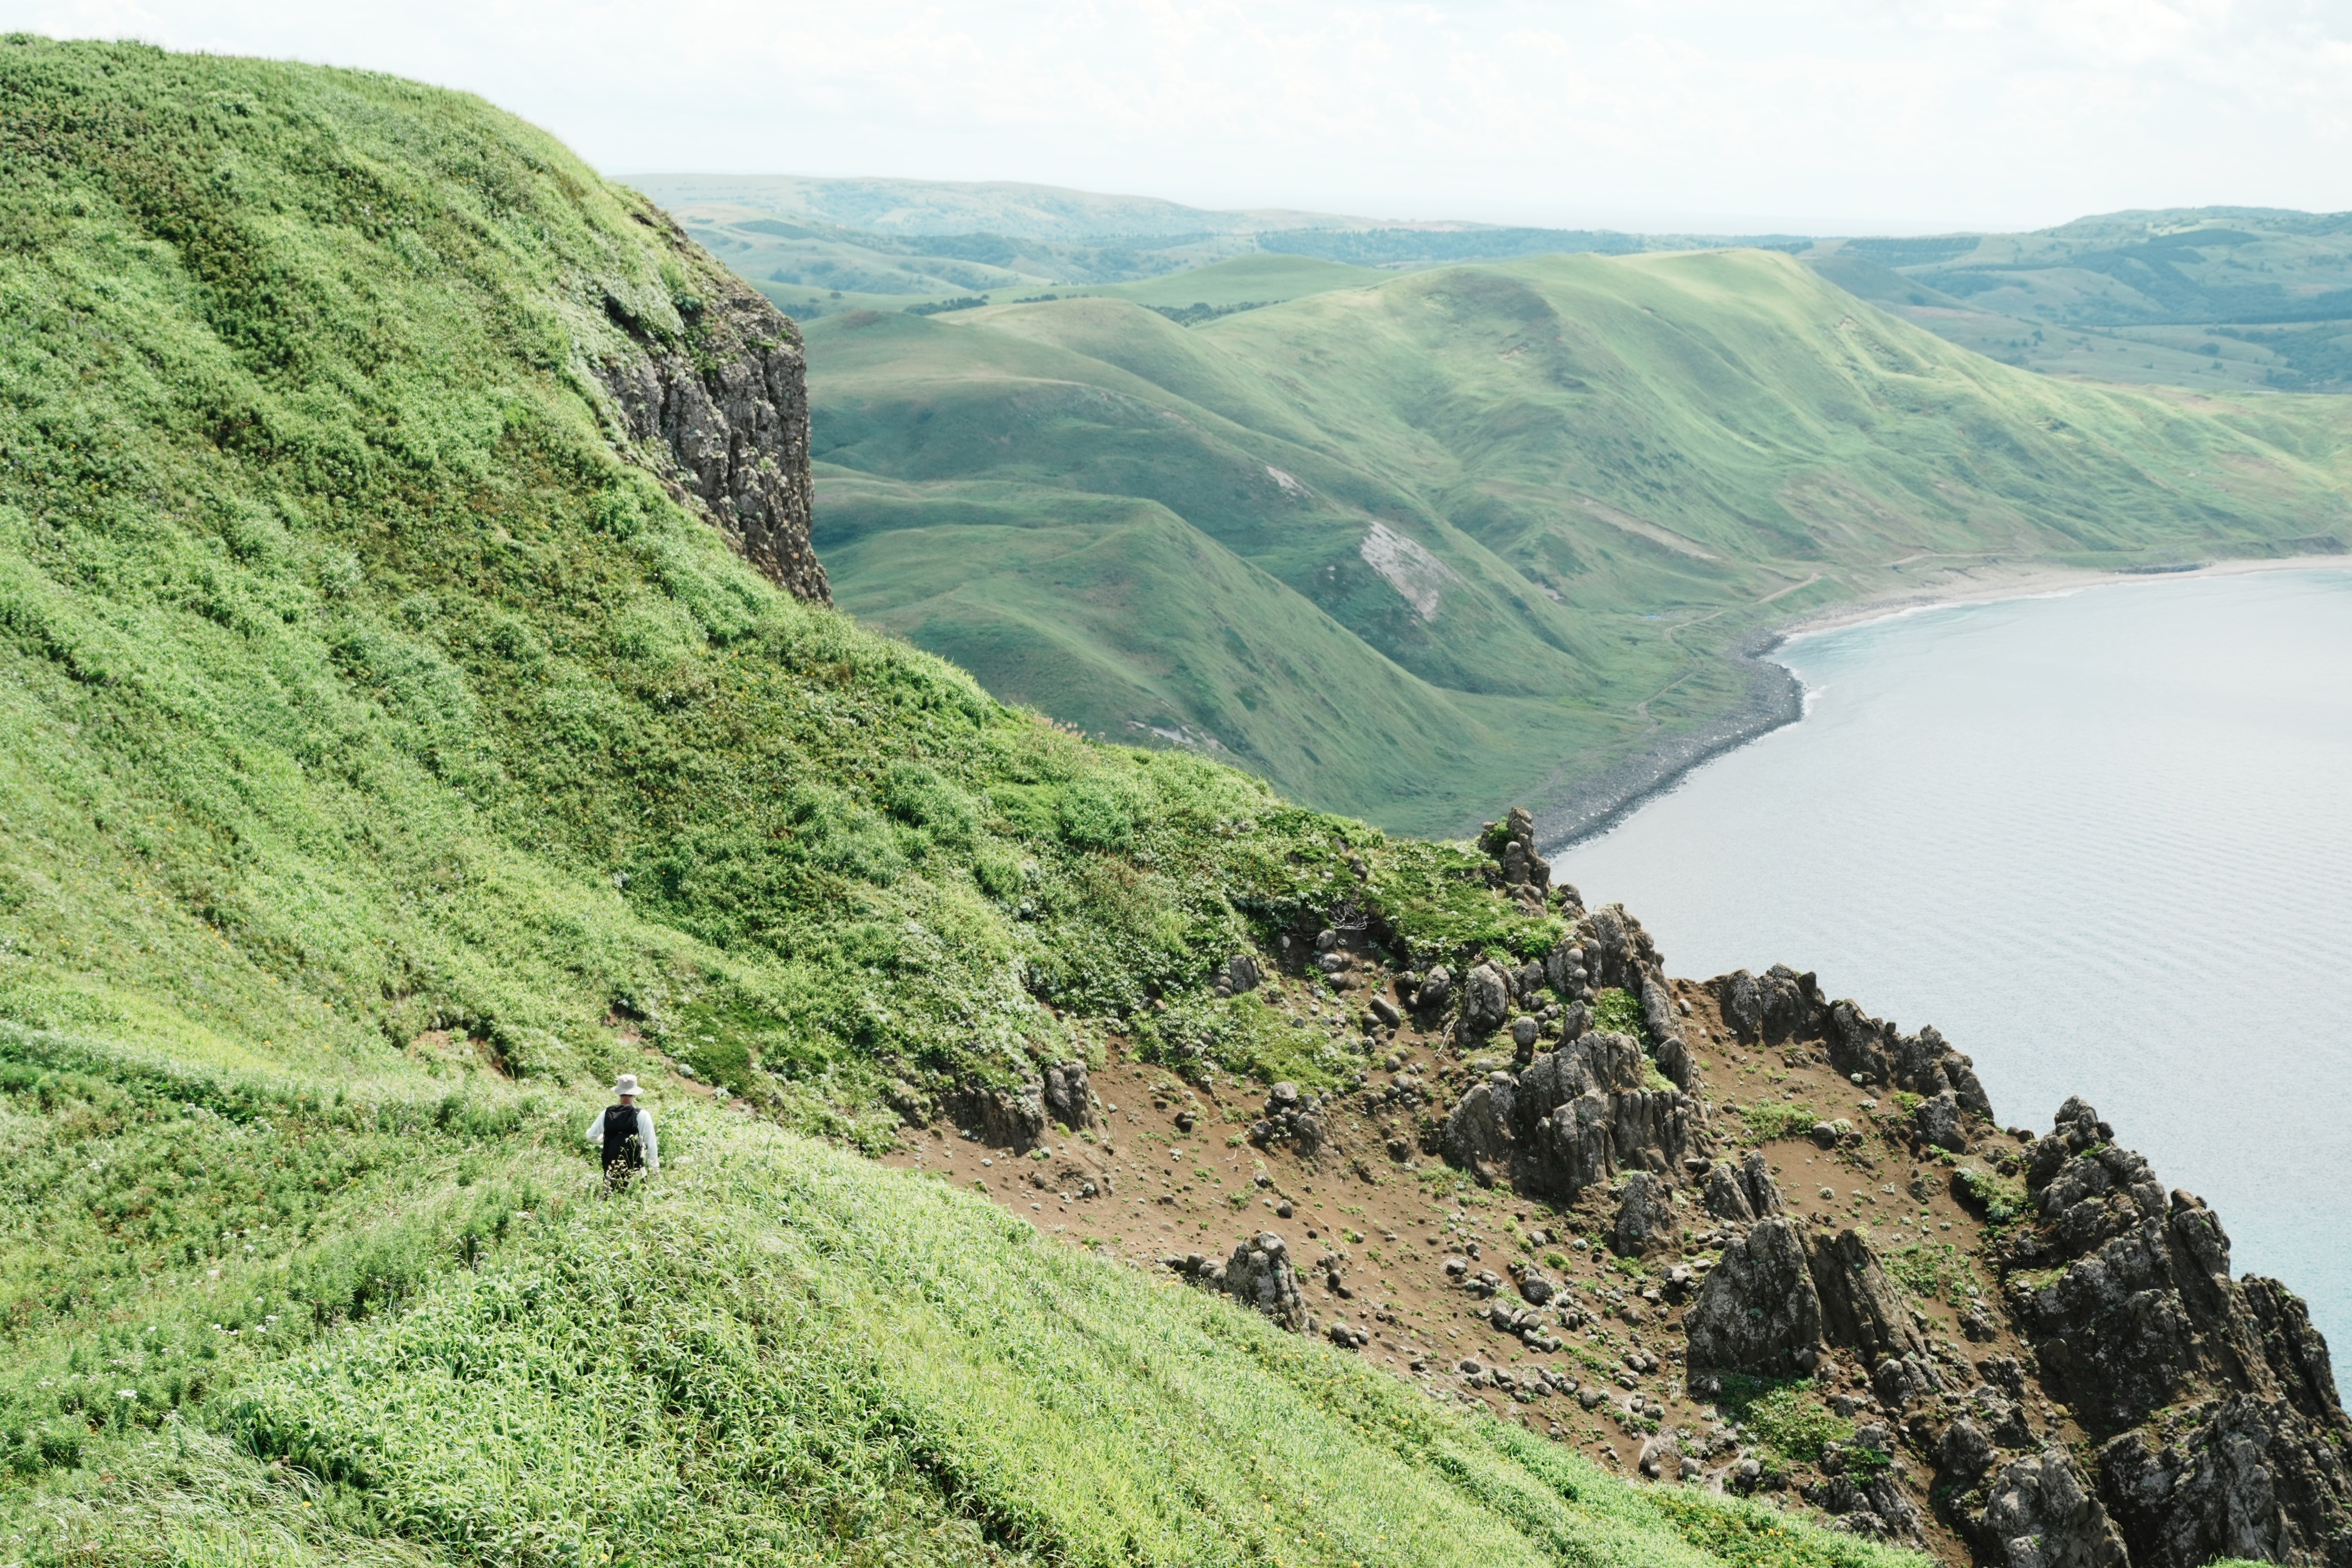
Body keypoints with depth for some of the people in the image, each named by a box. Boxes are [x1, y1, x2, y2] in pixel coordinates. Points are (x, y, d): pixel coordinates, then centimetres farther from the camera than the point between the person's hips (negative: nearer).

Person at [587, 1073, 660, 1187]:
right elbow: (651, 1145, -10)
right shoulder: (642, 1115, -12)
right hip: (635, 1173, -3)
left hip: (611, 1173, 3)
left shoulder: (607, 1114, -2)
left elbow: (592, 1137, 12)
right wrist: (654, 1169, 1)